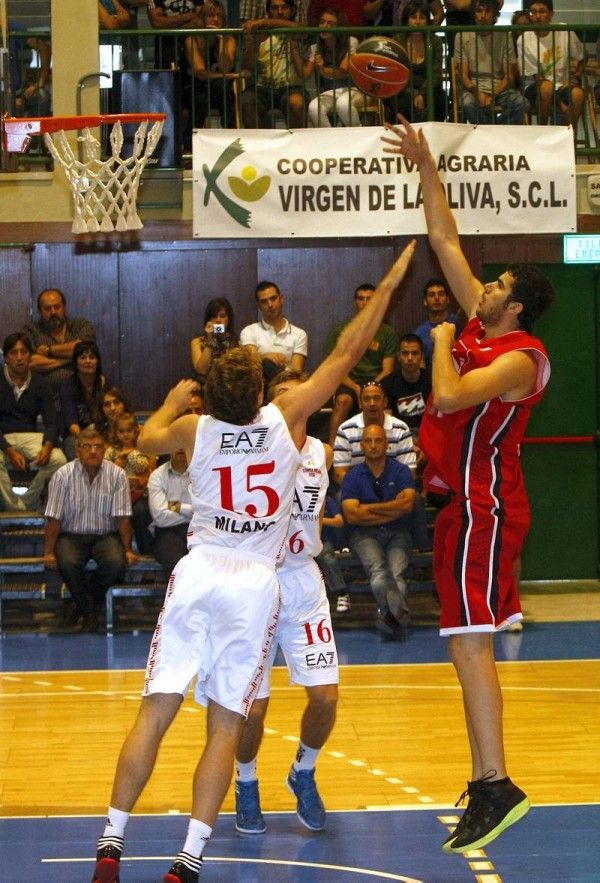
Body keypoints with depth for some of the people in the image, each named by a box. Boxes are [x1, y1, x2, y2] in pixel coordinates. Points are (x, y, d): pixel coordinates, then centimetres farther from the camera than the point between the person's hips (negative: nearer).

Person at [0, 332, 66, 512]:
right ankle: (16, 510, -24)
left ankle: (27, 503, -11)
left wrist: (48, 446, -19)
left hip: (30, 436, 3)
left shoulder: (39, 384, 8)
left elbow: (51, 421, 4)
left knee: (58, 459, -27)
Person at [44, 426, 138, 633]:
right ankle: (88, 612, -8)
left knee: (117, 563, -31)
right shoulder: (63, 475, -5)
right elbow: (54, 518, -5)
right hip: (72, 535, -1)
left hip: (105, 535, 1)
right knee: (67, 563, -33)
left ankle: (88, 598, 0)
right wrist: (48, 552, -11)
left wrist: (128, 549, -9)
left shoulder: (117, 475, -3)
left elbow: (122, 517, -2)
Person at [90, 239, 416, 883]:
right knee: (225, 728, 0)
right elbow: (345, 354, 7)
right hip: (256, 583, -1)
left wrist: (174, 399, 45)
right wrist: (388, 286, 16)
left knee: (154, 714, 0)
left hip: (198, 574, 1)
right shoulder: (285, 418, -2)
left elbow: (148, 438, 27)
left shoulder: (195, 428, 3)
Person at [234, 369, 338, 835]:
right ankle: (247, 784, 25)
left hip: (304, 582, 4)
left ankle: (304, 773, 23)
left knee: (325, 696, -5)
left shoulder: (322, 453, 5)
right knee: (253, 705, -3)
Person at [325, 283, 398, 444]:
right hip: (349, 383, 0)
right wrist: (356, 388, -13)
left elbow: (387, 370, 5)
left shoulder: (388, 333, 12)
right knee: (343, 400, -34)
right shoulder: (340, 331, 12)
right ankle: (332, 447, -40)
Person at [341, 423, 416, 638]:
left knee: (395, 571, -29)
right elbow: (352, 515, -6)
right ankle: (399, 611, -59)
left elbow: (408, 503, -10)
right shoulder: (353, 476, 7)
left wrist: (369, 508, -5)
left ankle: (388, 614, -52)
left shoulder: (401, 471, 8)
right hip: (365, 534, -2)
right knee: (377, 569, -33)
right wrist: (393, 510, -4)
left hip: (397, 533, 2)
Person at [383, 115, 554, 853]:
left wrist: (443, 343, -11)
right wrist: (425, 168, 12)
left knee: (470, 643, -15)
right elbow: (446, 242, 15)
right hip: (471, 504, 10)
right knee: (470, 645, 11)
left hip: (484, 508, -10)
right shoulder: (483, 328, 9)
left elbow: (449, 396, -30)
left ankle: (495, 785, -17)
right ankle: (486, 783, 16)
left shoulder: (520, 359, -15)